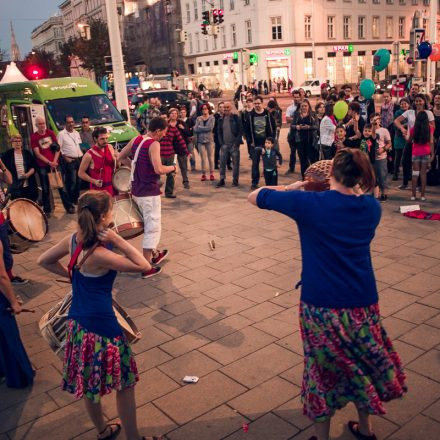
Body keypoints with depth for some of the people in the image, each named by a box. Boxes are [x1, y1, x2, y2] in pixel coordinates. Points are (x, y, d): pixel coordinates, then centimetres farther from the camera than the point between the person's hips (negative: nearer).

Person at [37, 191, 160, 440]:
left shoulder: (74, 240, -4)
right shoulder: (99, 254, -27)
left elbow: (44, 261, 12)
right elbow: (144, 266, -25)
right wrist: (118, 240, -25)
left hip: (77, 321, 9)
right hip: (101, 325, -9)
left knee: (90, 382, 24)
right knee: (125, 383, 11)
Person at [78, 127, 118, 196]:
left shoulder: (110, 147, 1)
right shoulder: (89, 155, -13)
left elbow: (117, 166, 9)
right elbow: (81, 173, -6)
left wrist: (116, 159, -13)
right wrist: (94, 181, -18)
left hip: (112, 187, 5)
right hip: (98, 188, -5)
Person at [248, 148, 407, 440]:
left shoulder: (309, 203, -14)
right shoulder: (372, 207, -1)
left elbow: (254, 196, -4)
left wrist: (294, 187, 6)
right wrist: (354, 189, 13)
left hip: (321, 306, -4)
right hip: (364, 304, 4)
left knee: (324, 371, 15)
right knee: (362, 366, 25)